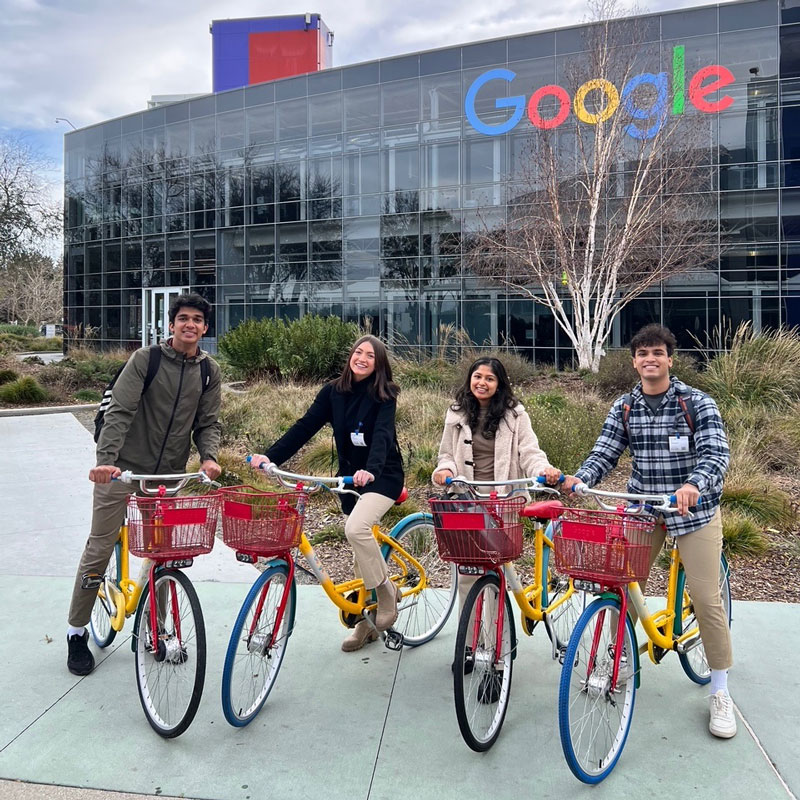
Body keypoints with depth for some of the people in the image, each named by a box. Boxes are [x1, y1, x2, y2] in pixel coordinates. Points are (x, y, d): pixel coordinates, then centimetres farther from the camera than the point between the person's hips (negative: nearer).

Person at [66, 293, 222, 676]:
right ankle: (77, 632, 21)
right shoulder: (146, 359, -8)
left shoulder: (209, 372, 3)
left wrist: (208, 457, -15)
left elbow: (208, 422, 4)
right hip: (123, 470, -3)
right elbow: (119, 412, -15)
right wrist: (105, 459, -28)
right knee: (99, 549, 3)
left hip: (169, 476, 4)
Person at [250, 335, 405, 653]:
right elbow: (305, 426, -6)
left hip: (382, 475, -5)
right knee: (362, 548, 10)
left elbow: (382, 434, -26)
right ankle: (367, 621, 25)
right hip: (349, 476, 5)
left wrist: (370, 470, -45)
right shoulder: (334, 391, 1)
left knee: (356, 528, -29)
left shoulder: (383, 395, -11)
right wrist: (270, 456, -19)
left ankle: (386, 591, -5)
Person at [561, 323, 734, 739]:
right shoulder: (624, 407, 1)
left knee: (706, 599, -2)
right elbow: (605, 452, -5)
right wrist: (580, 478, -26)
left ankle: (720, 694, 16)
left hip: (694, 510, -3)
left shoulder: (697, 402, -9)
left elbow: (716, 452, -20)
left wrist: (694, 486, -40)